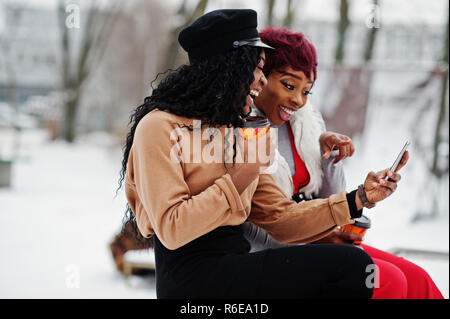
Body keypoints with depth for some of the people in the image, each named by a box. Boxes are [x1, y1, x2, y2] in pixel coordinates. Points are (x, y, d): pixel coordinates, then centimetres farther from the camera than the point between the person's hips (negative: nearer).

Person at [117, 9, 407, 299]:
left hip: (233, 264, 8)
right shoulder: (159, 128, -5)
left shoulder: (233, 134, 21)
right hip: (193, 276, -8)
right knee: (350, 265, -19)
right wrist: (239, 180, -14)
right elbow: (171, 230, -16)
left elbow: (281, 218, 14)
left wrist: (359, 198, 4)